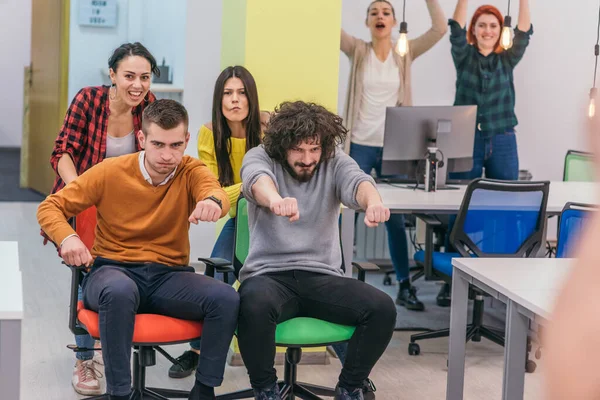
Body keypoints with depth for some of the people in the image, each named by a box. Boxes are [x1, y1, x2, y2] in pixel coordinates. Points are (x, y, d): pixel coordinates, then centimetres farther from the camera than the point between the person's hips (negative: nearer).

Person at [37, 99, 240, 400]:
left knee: (226, 298, -26)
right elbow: (50, 207, 0)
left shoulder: (191, 171, -1)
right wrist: (67, 238, -24)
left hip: (169, 276, 2)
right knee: (120, 292, -39)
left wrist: (213, 201, -53)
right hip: (114, 270, -2)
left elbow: (213, 190, -25)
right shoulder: (110, 172, -4)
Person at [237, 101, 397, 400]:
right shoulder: (260, 157, 0)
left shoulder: (335, 162, 5)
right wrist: (276, 200, -52)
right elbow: (257, 179, -25)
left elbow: (357, 182, -18)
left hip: (322, 276, 2)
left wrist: (373, 203, -45)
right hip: (269, 274, -2)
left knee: (382, 309, -21)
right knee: (254, 305, -36)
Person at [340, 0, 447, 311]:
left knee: (396, 219, 9)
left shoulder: (405, 53, 4)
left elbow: (440, 29, -7)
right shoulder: (358, 51, 1)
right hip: (359, 146, -1)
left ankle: (404, 287, 18)